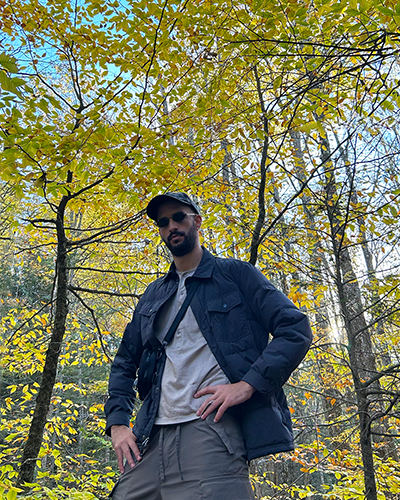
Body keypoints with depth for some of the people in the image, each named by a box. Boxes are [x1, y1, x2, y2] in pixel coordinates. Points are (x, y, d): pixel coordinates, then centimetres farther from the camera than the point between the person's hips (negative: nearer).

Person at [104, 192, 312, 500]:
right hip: (152, 438, 5)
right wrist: (118, 424, 9)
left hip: (213, 426, -5)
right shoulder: (152, 297, 23)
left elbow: (296, 330, -1)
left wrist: (248, 384, -13)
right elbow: (124, 364, 25)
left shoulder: (235, 274, 8)